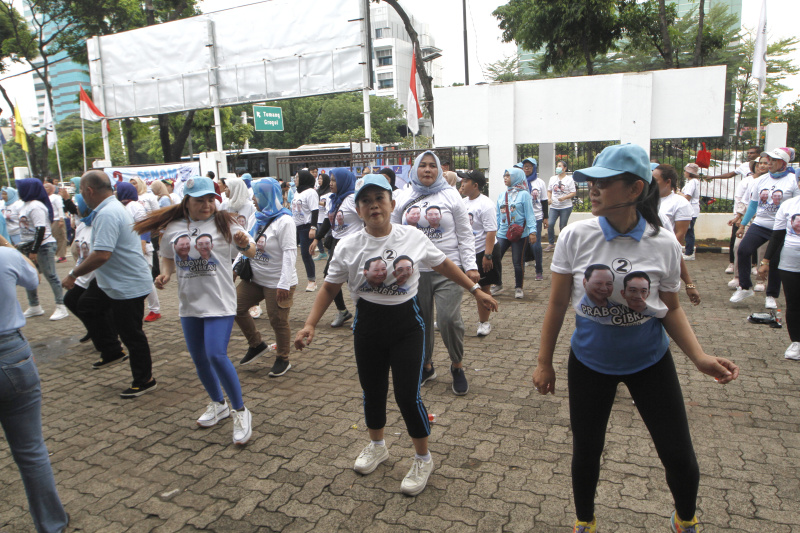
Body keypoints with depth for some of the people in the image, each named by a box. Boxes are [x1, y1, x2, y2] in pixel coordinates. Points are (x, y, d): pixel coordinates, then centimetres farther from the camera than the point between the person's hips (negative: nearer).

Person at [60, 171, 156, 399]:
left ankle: (144, 381, 17)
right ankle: (111, 352, 32)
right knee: (87, 305, 23)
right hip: (113, 281, 11)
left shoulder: (107, 214, -25)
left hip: (128, 285, -11)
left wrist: (74, 274, -19)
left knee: (130, 333, 2)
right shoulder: (115, 207, 9)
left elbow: (101, 254, -32)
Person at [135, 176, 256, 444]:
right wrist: (165, 274, -2)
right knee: (198, 358, 14)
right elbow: (167, 257, 18)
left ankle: (240, 411, 2)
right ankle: (218, 404, 38)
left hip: (219, 302, -5)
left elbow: (251, 252, -3)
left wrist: (244, 243, -25)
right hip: (189, 303, 5)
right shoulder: (172, 227, 3)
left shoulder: (224, 223, -6)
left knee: (217, 355, -17)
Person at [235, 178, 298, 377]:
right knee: (237, 307, 7)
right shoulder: (258, 218, 10)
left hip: (277, 283, -8)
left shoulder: (284, 221, -17)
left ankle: (282, 359, 22)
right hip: (255, 278, 8)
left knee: (278, 321, 1)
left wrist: (284, 284, -28)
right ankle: (256, 345, 25)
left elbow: (290, 253, -23)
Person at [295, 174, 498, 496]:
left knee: (407, 394, -4)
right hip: (368, 324, 2)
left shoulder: (412, 237, -7)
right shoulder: (349, 247, -6)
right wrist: (310, 325, -8)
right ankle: (377, 446, 45)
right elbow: (330, 288, 0)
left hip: (407, 322, -2)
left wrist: (476, 290, 8)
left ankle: (423, 459, 22)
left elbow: (443, 265, 6)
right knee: (372, 390, 16)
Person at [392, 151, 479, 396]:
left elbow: (465, 235, 1)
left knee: (449, 319, -11)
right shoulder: (404, 198, 10)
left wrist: (470, 266, -7)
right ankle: (425, 366, 29)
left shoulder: (450, 196, 3)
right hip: (415, 270, 3)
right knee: (420, 320, 9)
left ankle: (457, 366, 13)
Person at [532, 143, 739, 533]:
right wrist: (544, 362, -1)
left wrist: (700, 358, -14)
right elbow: (557, 304, -6)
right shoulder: (575, 237, -15)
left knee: (678, 455, 9)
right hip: (589, 362, 0)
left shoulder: (664, 243, -13)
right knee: (586, 451, 12)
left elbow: (670, 309, 0)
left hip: (650, 361, 1)